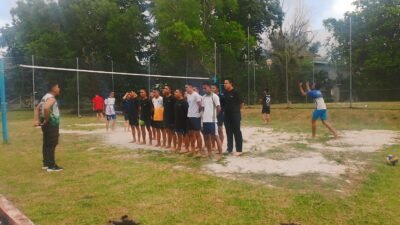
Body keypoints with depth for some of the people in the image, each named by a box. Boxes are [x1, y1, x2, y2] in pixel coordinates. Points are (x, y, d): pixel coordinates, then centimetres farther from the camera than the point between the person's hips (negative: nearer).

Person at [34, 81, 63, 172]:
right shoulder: (51, 98, -16)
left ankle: (46, 163, 23)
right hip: (51, 124, -10)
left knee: (46, 144, 14)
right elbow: (46, 108, -35)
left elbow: (37, 108, 23)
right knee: (51, 145, -6)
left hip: (47, 124, 10)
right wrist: (46, 119, -23)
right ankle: (51, 166, -3)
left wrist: (38, 120, 14)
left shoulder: (46, 97, 16)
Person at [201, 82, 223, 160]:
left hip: (212, 120, -7)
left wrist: (214, 115, 3)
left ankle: (220, 154, 4)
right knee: (206, 137, 13)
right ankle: (209, 153, 25)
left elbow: (219, 108, -9)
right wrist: (204, 115, 6)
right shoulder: (203, 97, 13)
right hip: (205, 120, 7)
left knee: (215, 137, -3)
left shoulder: (214, 96, -8)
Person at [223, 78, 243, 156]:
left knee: (237, 132, 0)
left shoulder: (235, 92, -10)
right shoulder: (224, 93, 7)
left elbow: (241, 103, -6)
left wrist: (236, 110, 3)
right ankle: (229, 148, 22)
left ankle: (239, 150, 7)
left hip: (235, 115, -6)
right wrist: (225, 110, 9)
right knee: (229, 132, 12)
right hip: (227, 116, 6)